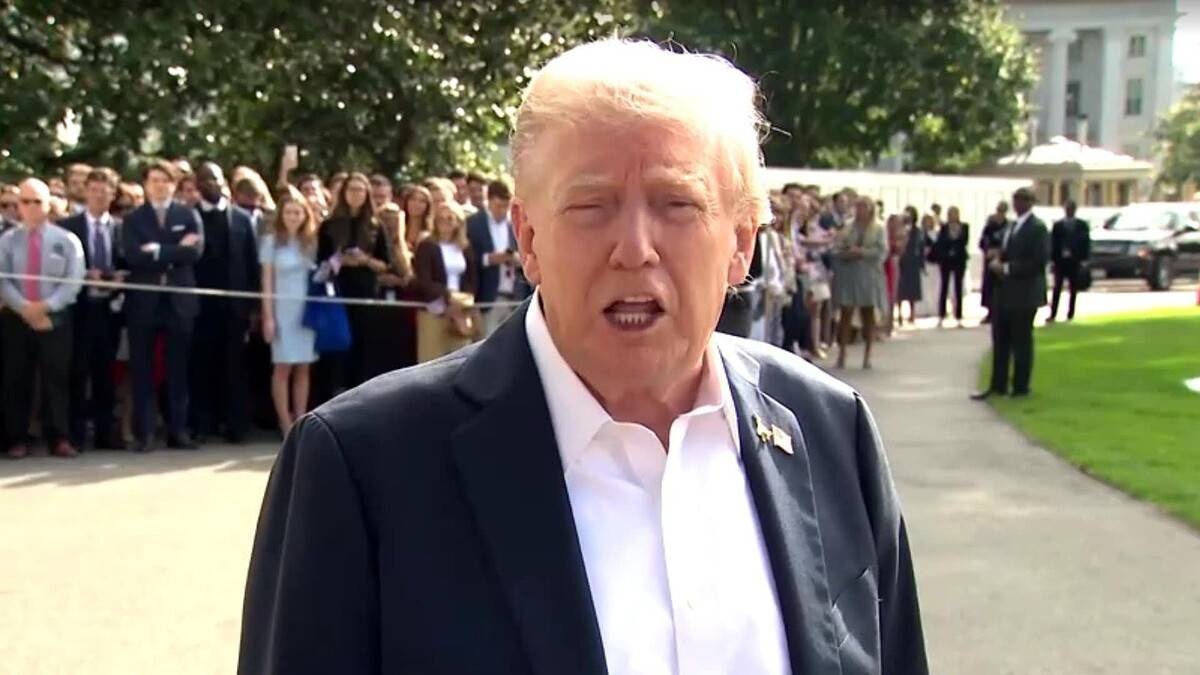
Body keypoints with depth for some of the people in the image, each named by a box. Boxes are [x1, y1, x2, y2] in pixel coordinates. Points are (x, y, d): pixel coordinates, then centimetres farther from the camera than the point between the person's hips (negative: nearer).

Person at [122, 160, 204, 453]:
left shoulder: (189, 215, 9)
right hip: (143, 300, 0)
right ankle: (143, 433, 6)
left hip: (179, 299, 0)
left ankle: (178, 430, 10)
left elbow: (195, 251, -8)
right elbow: (132, 256, -10)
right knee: (142, 370, 2)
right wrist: (176, 251, -13)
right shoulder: (133, 219, 7)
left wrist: (158, 251, -11)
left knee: (178, 369, 5)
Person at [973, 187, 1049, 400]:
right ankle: (998, 386, 18)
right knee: (1000, 340, 11)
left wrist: (1007, 268, -18)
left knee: (1021, 341, 1)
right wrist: (997, 258, 0)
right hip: (1004, 292, 8)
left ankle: (1020, 387, 10)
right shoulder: (1011, 226, 15)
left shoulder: (1037, 228, -12)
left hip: (1023, 294, -8)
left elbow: (1038, 261, -19)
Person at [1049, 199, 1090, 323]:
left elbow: (1086, 242, 1)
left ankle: (1070, 315, 11)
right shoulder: (1058, 225, 6)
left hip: (1075, 261, 0)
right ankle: (1053, 315, -3)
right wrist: (1052, 260, -3)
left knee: (1073, 289, 5)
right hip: (1060, 260, 0)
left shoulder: (1082, 225, 4)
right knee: (1057, 288, -3)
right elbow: (1053, 243, 4)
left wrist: (1084, 260, -7)